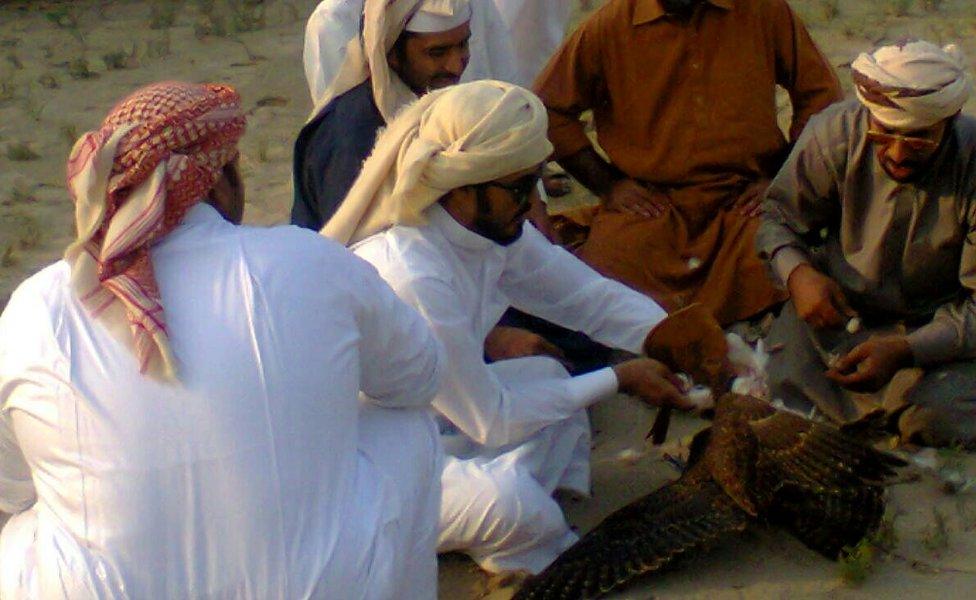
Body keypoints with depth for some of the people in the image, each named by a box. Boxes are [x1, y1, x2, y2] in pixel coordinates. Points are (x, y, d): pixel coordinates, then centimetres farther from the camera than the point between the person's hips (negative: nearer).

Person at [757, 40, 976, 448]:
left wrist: (903, 351, -35)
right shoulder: (835, 133, -15)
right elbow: (778, 217, -1)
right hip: (834, 310, 2)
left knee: (941, 422, -29)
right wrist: (797, 273, -24)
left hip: (938, 327, -2)